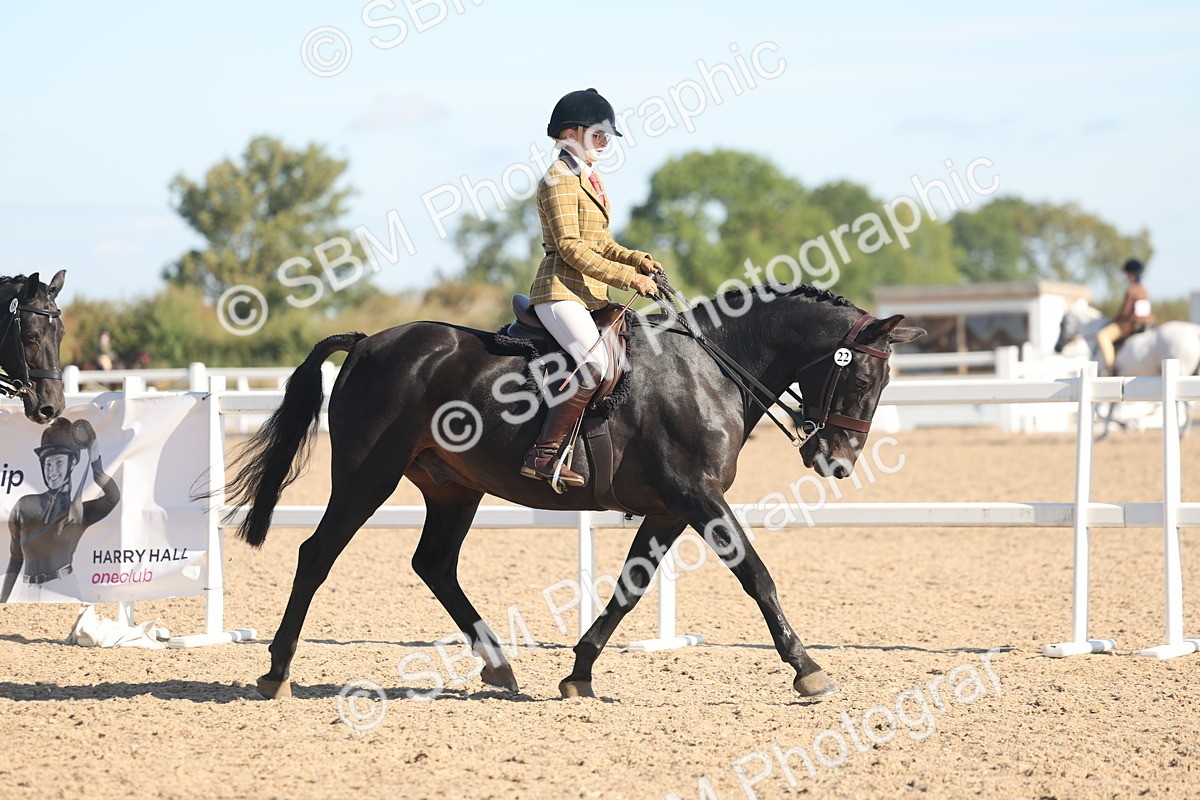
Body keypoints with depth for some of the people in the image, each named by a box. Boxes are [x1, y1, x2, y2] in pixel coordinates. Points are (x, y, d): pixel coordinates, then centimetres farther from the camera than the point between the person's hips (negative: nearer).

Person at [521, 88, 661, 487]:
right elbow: (570, 247, -18)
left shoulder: (587, 178, 20)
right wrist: (628, 277, -19)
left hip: (591, 295, 10)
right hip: (561, 292, -10)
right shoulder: (559, 178, -9)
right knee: (596, 364, -26)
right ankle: (543, 453, -27)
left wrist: (637, 259, 5)